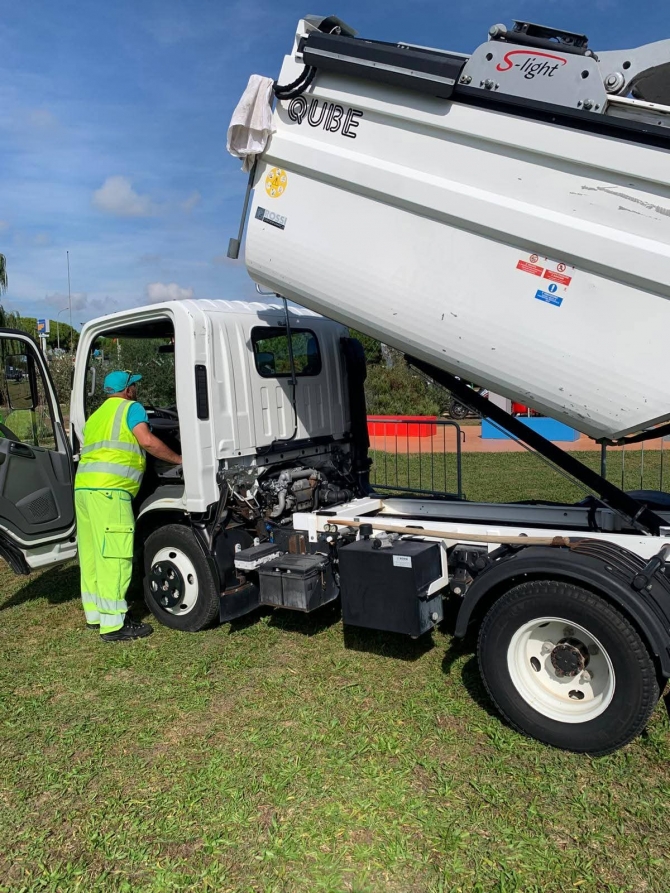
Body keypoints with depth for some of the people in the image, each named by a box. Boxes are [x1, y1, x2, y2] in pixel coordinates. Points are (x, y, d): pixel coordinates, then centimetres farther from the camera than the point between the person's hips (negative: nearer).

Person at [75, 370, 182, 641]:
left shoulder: (94, 417, 27)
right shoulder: (130, 408, 3)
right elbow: (147, 441, -11)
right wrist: (178, 459, -3)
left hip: (82, 486, 9)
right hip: (108, 490, -9)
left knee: (92, 554, 14)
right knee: (115, 556, -8)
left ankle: (94, 614, 24)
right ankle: (113, 624, -7)